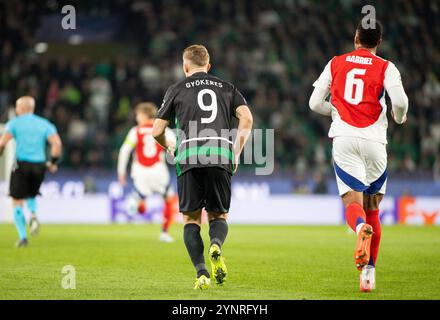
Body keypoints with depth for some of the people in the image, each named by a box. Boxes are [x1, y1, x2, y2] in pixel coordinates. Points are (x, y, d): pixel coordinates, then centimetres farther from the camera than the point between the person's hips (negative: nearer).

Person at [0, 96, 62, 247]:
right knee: (31, 196, 27)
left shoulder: (14, 123, 1)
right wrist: (53, 162, 6)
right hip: (39, 166, 3)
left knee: (17, 202, 5)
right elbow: (57, 143, -4)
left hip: (21, 165, -3)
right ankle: (33, 215, -5)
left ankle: (22, 236, -4)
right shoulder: (45, 124, 9)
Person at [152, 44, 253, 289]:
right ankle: (216, 245, -22)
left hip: (189, 158, -1)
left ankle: (201, 272, -10)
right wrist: (236, 153, 12)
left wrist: (169, 147, 35)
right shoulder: (227, 88, 21)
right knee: (219, 215, 13)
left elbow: (157, 131, 14)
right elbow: (247, 119, 5)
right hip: (221, 156, 1)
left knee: (192, 218, 9)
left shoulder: (177, 89, 16)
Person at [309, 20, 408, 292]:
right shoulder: (386, 68, 4)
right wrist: (400, 117, 12)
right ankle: (369, 270, 10)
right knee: (372, 207, 13)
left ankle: (361, 228, -44)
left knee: (353, 202, -7)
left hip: (344, 139, 0)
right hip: (373, 141, 0)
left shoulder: (335, 64, 12)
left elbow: (315, 103, 12)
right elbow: (400, 101, -11)